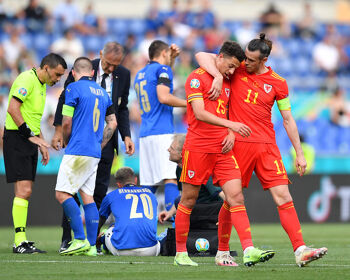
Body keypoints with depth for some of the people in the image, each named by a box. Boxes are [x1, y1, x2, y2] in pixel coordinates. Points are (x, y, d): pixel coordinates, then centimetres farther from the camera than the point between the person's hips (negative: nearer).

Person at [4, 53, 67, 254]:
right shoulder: (27, 79, -12)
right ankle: (20, 241, -14)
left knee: (26, 192, 8)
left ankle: (21, 240, 10)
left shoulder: (42, 85, 19)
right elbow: (12, 108, -21)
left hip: (29, 141, 10)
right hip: (17, 138, -10)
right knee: (23, 190, -14)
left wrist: (42, 143, 21)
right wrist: (30, 135, -21)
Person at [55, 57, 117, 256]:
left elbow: (67, 122, -9)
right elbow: (112, 123, 18)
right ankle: (92, 245, 3)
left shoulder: (74, 88, -6)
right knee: (87, 196, 9)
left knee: (62, 194, -6)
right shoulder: (102, 92, 16)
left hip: (78, 151, -8)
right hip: (95, 154, 8)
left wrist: (66, 142, 9)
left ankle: (80, 240, -14)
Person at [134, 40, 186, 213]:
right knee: (170, 178, -14)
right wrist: (188, 103, -7)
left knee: (149, 183, 9)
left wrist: (172, 59, 35)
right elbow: (163, 97, -17)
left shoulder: (141, 74, 22)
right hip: (162, 132, -8)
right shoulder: (162, 69, -2)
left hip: (145, 134, 8)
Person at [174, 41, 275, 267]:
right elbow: (200, 113, -17)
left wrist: (231, 135, 4)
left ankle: (249, 251, -13)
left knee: (236, 197, -7)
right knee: (189, 201, 2)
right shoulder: (197, 78, -6)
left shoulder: (228, 83, 16)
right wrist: (230, 124, -26)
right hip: (198, 147, -6)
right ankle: (181, 253, 11)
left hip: (222, 149, 6)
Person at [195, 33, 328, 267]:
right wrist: (219, 76, -19)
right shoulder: (237, 69, 3)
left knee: (283, 197, -7)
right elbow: (202, 56, -1)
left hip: (267, 146, 1)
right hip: (238, 144, -1)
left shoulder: (278, 83, 5)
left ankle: (300, 250, -11)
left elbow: (288, 120, 10)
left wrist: (299, 153, 8)